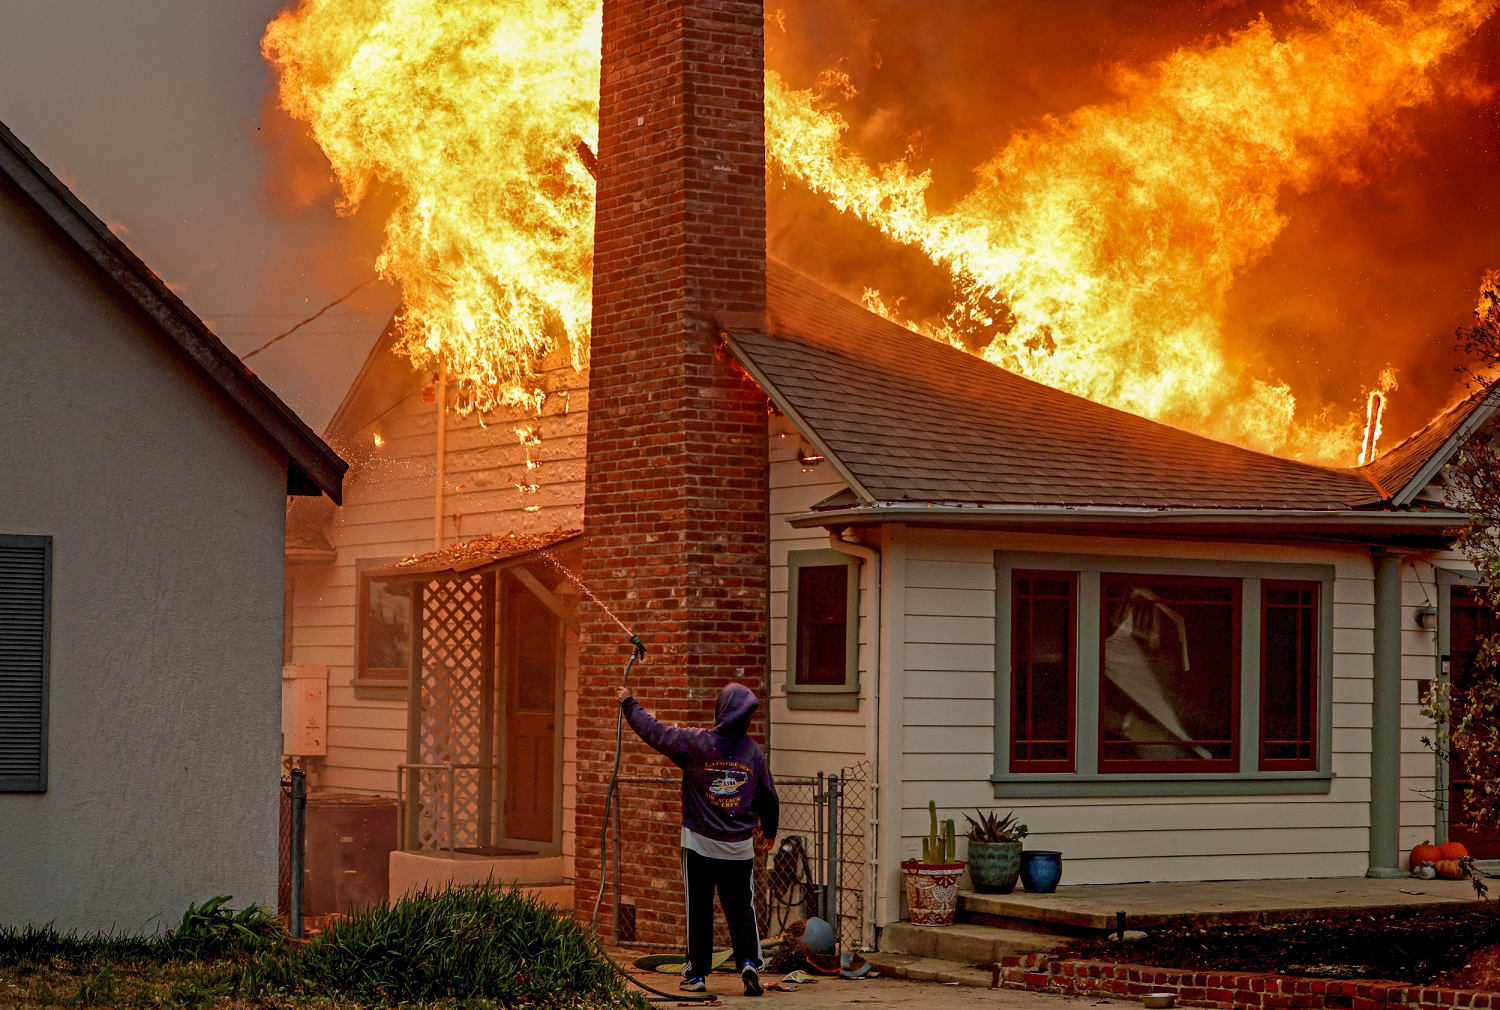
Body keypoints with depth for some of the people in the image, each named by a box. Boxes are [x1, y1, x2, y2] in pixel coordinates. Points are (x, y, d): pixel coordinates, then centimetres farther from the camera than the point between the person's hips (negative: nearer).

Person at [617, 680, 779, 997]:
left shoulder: (696, 742, -9)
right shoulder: (754, 751, 0)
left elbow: (654, 731, -3)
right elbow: (768, 796, 11)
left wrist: (629, 703, 13)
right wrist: (769, 831, 28)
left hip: (700, 843, -1)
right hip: (740, 846, 2)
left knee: (699, 910, 7)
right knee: (740, 908, 8)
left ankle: (697, 973, 12)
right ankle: (749, 961, -10)